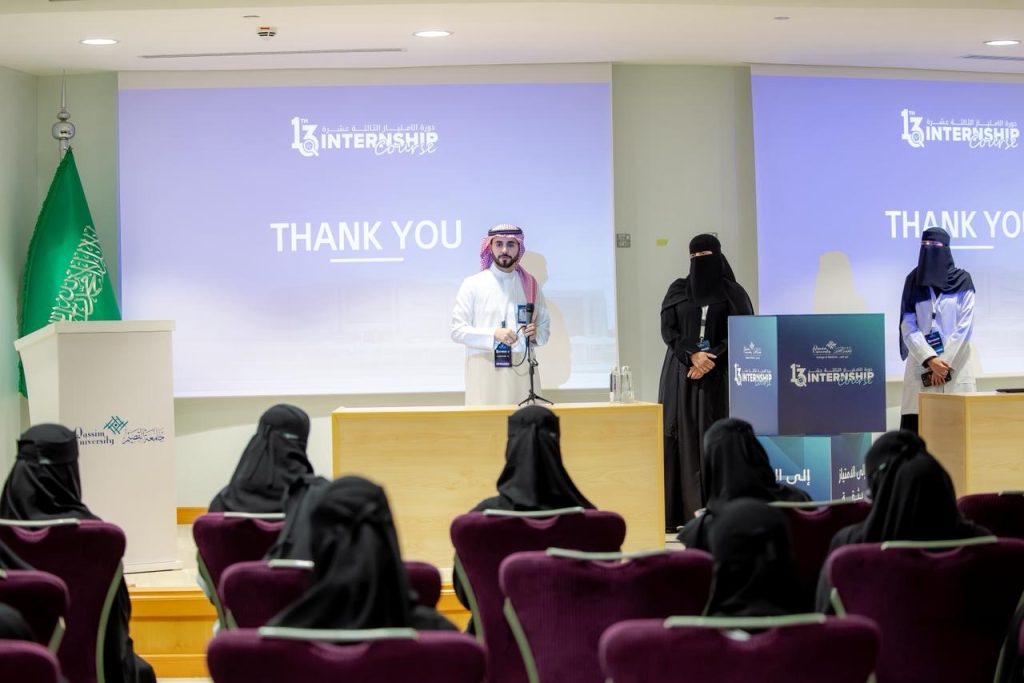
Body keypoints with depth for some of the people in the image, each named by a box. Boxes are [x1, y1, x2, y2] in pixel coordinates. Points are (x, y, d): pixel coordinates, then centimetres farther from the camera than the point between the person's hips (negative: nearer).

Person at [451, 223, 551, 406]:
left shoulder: (529, 284, 12)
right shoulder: (473, 284, 2)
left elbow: (545, 327, 18)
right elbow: (457, 331, -3)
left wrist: (535, 334, -5)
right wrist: (494, 334, -15)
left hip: (522, 366, 3)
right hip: (485, 368, -3)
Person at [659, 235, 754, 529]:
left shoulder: (732, 292, 4)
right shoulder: (677, 290, 9)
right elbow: (668, 329, 1)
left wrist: (712, 359, -14)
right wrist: (692, 355, -15)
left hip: (720, 376, -1)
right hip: (682, 374, 2)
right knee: (684, 439, -5)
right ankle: (685, 512, -5)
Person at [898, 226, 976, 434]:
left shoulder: (962, 281, 1)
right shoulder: (914, 280, 6)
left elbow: (964, 326, -3)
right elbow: (908, 326, 0)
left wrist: (945, 362, -10)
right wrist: (930, 360, -12)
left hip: (956, 364, -2)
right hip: (921, 364, 2)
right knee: (915, 427, -5)